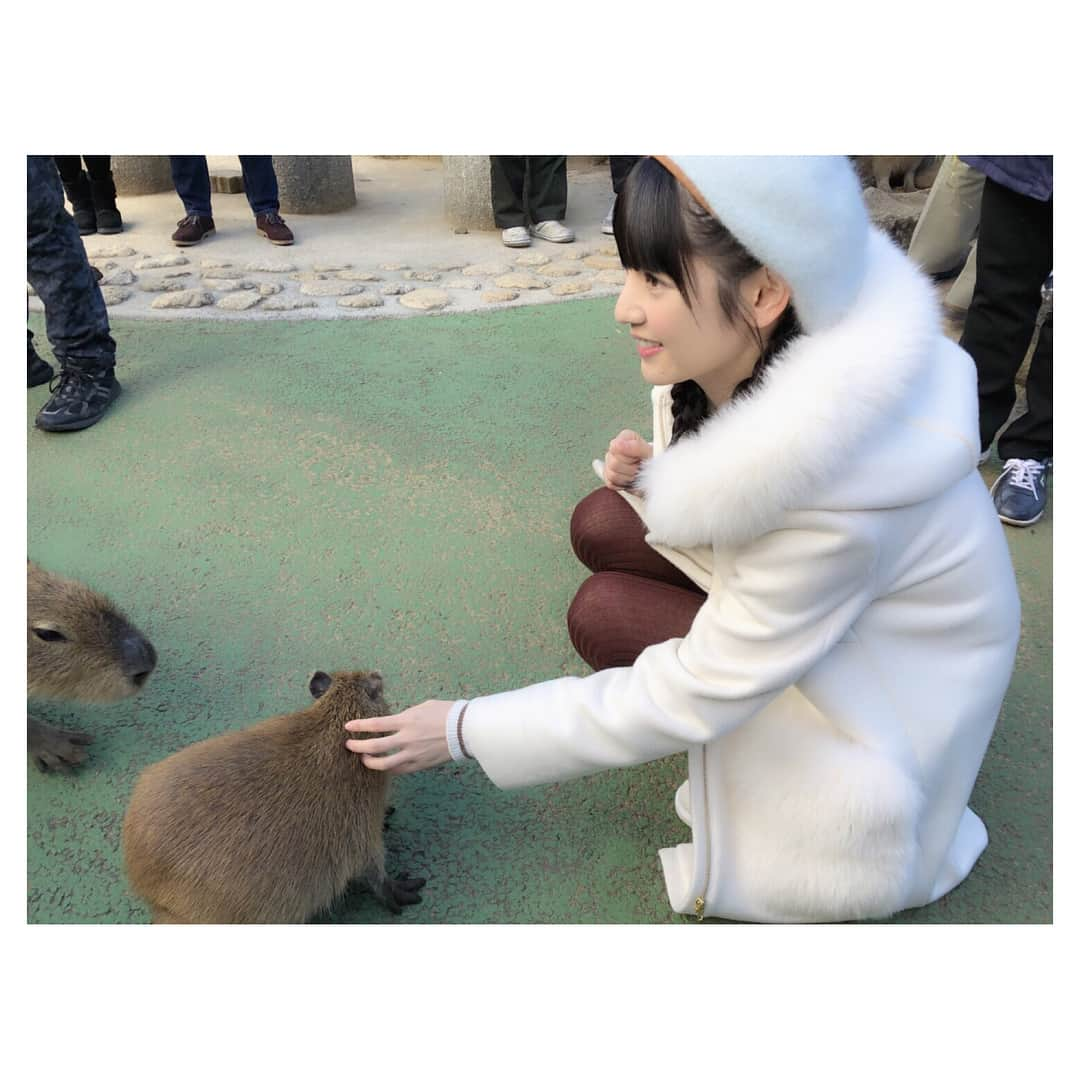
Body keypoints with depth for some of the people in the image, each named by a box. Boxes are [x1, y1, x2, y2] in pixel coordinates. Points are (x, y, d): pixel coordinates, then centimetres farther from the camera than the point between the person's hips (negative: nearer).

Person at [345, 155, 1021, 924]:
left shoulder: (832, 485, -38)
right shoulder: (760, 357, -16)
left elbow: (689, 702, -29)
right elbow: (732, 499, 5)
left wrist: (463, 731, -23)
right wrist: (651, 475, -19)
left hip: (884, 681, -6)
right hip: (807, 593, 7)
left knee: (603, 615, -19)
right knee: (602, 526, -11)